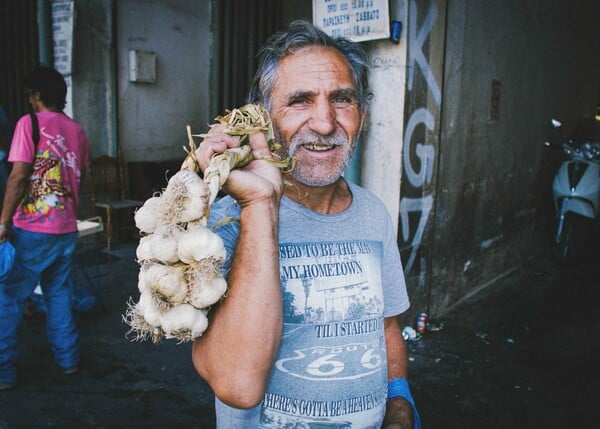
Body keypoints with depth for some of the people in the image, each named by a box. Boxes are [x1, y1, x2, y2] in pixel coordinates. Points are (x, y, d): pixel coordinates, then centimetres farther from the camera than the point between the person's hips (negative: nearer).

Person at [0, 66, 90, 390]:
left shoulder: (29, 123, -8)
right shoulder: (77, 131, 8)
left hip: (32, 230, -6)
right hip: (67, 229, 6)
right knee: (58, 293, 18)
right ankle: (68, 358, 25)